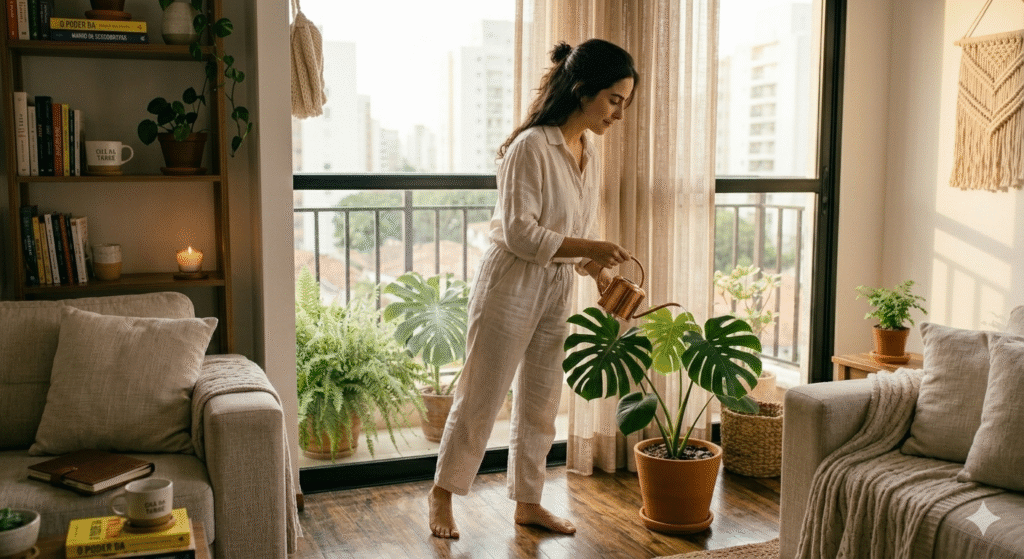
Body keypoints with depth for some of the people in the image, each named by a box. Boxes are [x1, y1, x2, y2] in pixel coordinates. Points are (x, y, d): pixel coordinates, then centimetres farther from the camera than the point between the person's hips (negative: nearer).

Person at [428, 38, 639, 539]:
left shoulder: (589, 153, 8)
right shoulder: (531, 147, -18)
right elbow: (519, 233, -23)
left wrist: (599, 272, -1)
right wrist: (588, 247, -23)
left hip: (556, 292, 8)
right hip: (511, 286, -8)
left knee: (540, 403, 15)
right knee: (480, 398, 3)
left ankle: (527, 502, 29)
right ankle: (442, 493, 22)